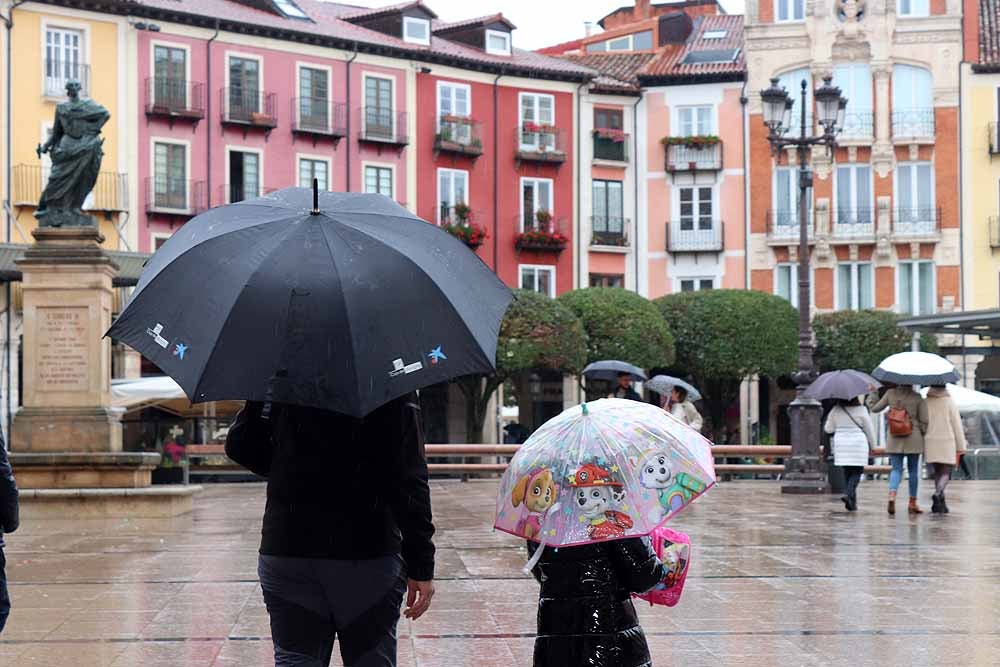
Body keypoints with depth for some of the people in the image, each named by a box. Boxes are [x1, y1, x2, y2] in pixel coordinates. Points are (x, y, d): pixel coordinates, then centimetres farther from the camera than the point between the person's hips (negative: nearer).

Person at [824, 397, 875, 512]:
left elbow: (828, 429, 8)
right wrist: (872, 445, 12)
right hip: (858, 444, -3)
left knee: (847, 472, 12)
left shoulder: (835, 411, 0)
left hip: (841, 444, 3)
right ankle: (849, 494, -20)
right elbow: (869, 430, -1)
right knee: (857, 471, 2)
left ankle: (852, 502, 11)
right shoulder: (861, 410, -7)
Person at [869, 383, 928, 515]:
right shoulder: (917, 397, -5)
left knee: (896, 469, 6)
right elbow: (924, 421, -4)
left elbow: (875, 408, 5)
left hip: (894, 439, 1)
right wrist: (924, 438, 8)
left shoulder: (891, 393, -2)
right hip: (914, 439, -1)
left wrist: (873, 393, 18)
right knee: (913, 470, 11)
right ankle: (912, 503, 15)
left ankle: (892, 496, -20)